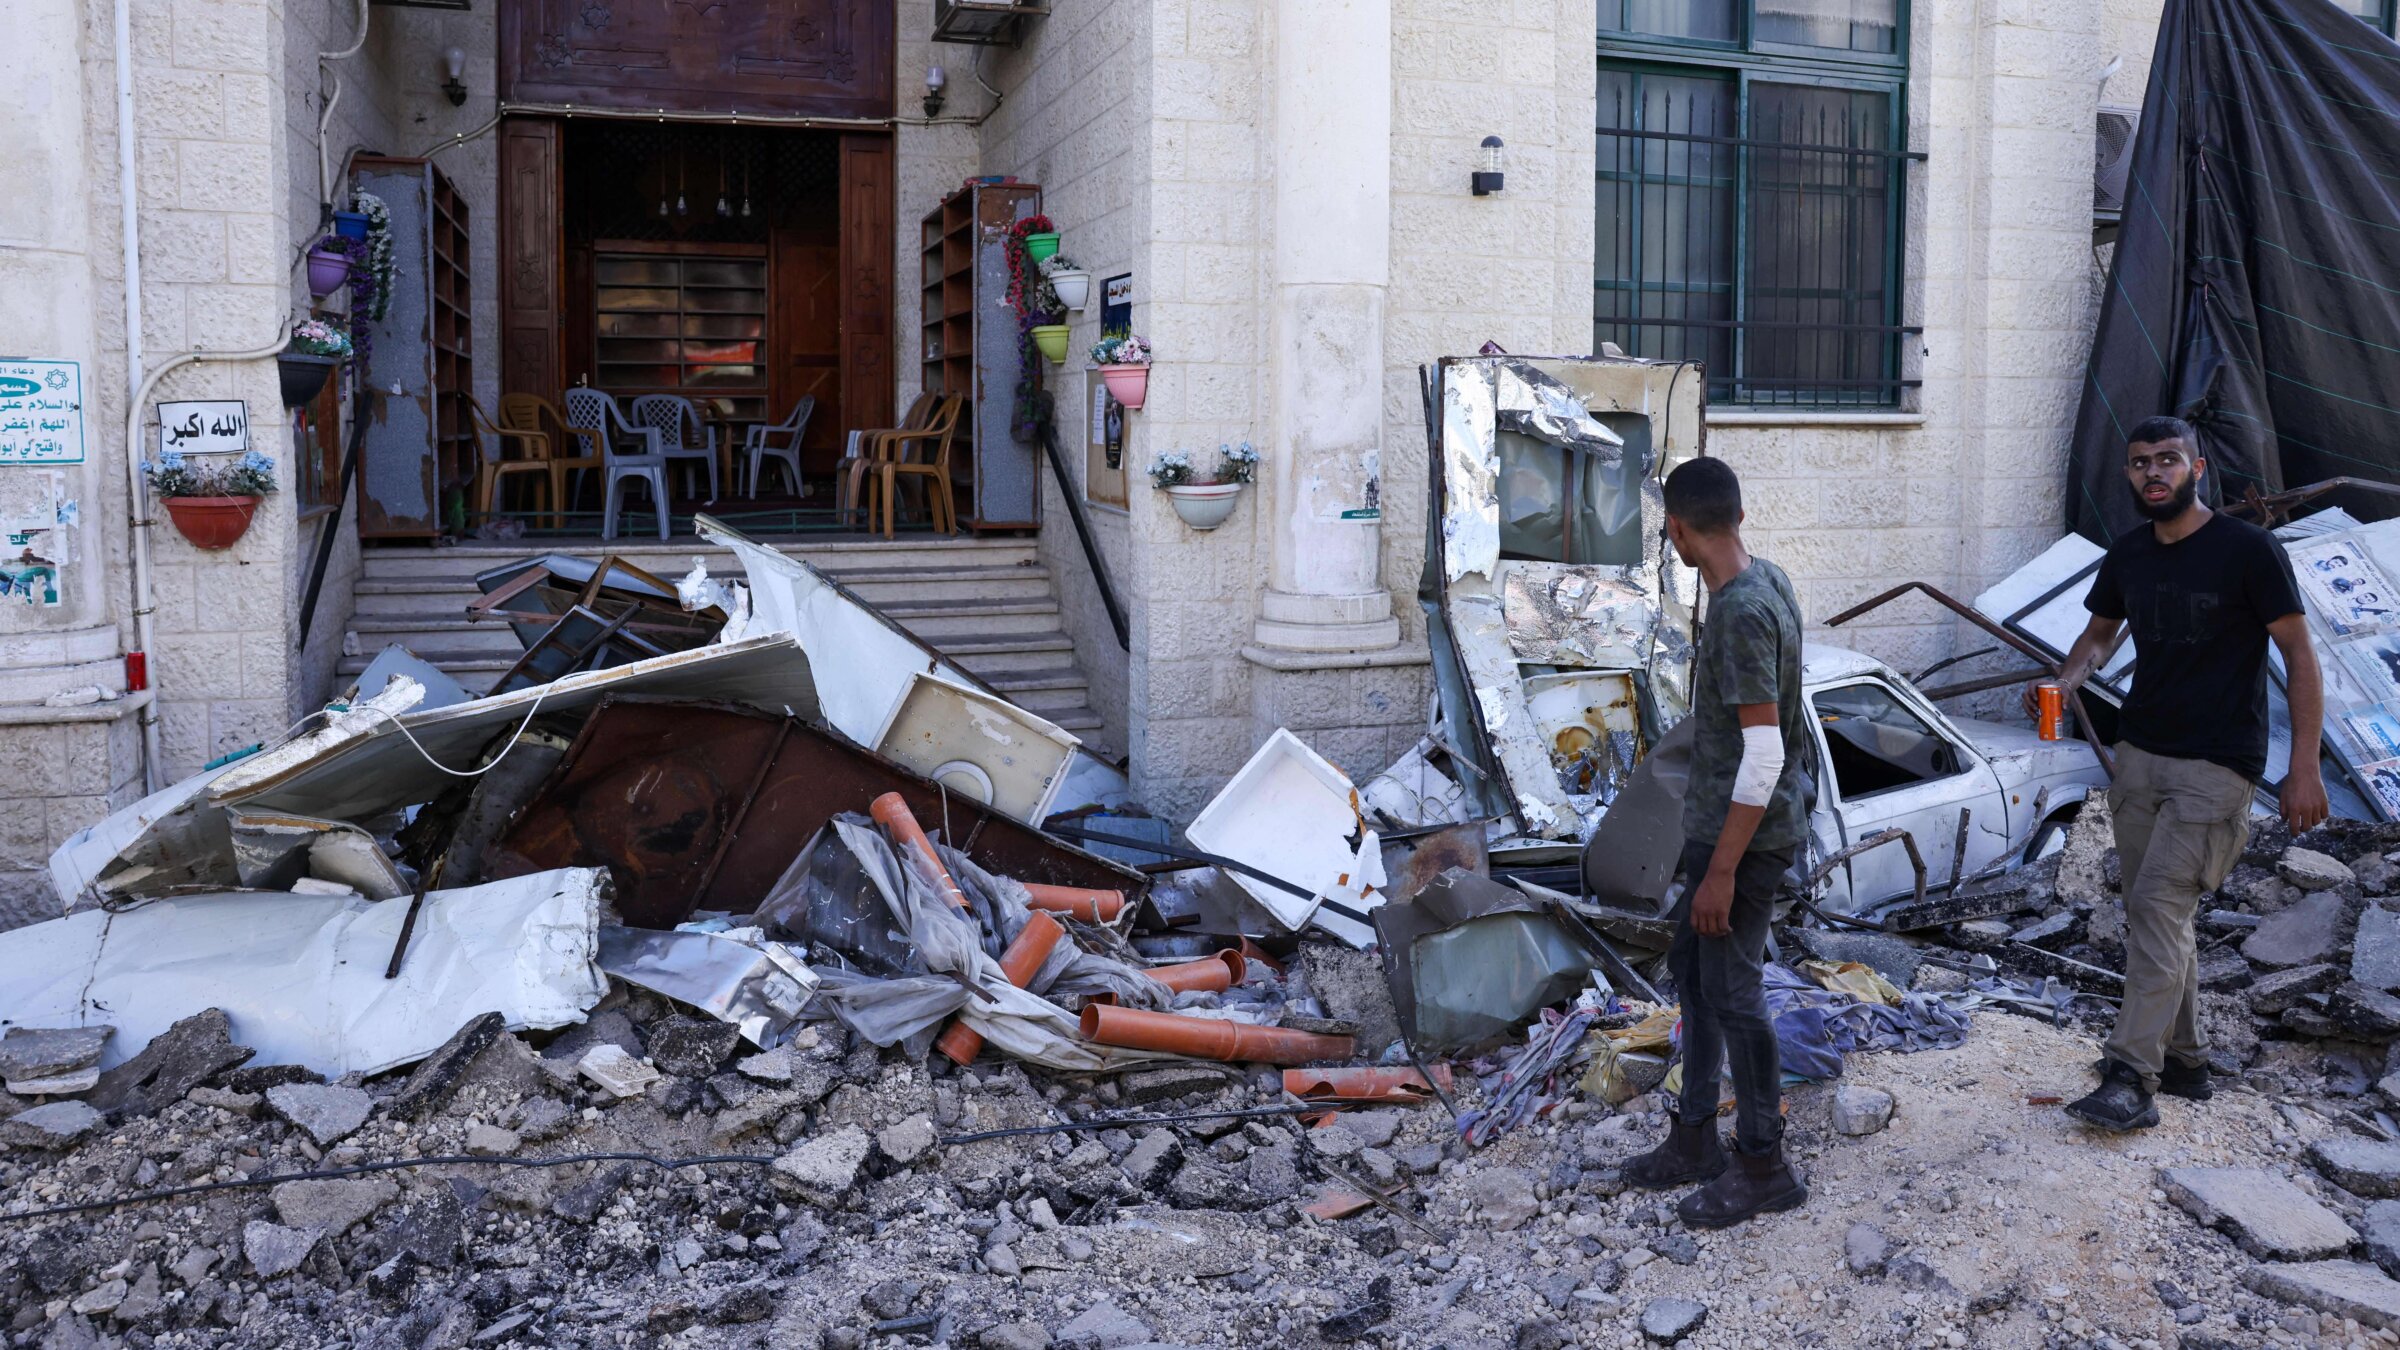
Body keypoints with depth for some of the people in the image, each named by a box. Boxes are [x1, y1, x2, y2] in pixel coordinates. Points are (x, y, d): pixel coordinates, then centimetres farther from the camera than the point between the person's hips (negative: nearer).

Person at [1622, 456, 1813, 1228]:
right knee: (1691, 969, 17)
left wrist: (1722, 870, -23)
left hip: (1745, 836, -10)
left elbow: (1764, 753, -26)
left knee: (1731, 991, 1)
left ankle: (1763, 1167, 16)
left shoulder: (1741, 614, -25)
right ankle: (1694, 1139, 29)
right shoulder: (1767, 583, 6)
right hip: (1722, 823, 10)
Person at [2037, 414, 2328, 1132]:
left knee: (2157, 905, -15)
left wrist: (2305, 768, -11)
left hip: (2216, 767, -6)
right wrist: (2065, 682, -2)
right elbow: (2100, 633, 21)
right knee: (2160, 914, 11)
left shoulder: (2248, 549, -10)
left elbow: (2299, 655, -7)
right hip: (2140, 754, 6)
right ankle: (2184, 1060, 25)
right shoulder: (2127, 555, 7)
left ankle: (2132, 1081, -13)